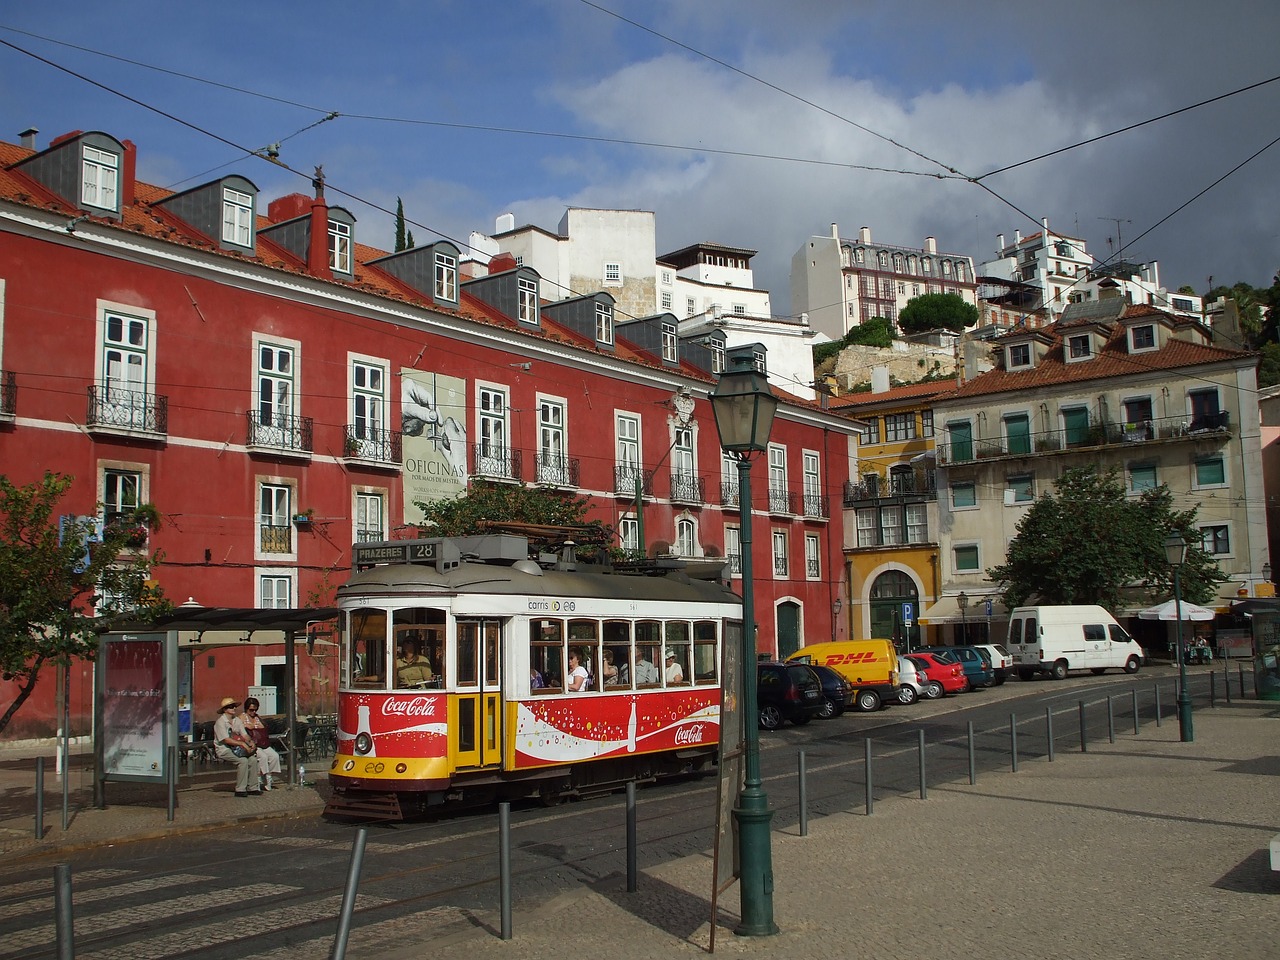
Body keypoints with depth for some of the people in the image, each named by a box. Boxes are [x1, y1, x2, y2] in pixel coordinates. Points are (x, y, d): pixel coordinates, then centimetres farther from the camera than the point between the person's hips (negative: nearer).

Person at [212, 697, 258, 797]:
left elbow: (244, 735, 9)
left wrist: (250, 742, -13)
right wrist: (242, 744, -26)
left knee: (253, 760, -15)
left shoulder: (236, 720, 12)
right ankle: (240, 790, -22)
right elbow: (226, 740, -20)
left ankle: (251, 788, -8)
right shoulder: (220, 722, -12)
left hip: (235, 748, 7)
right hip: (223, 750, -7)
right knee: (243, 760, -28)